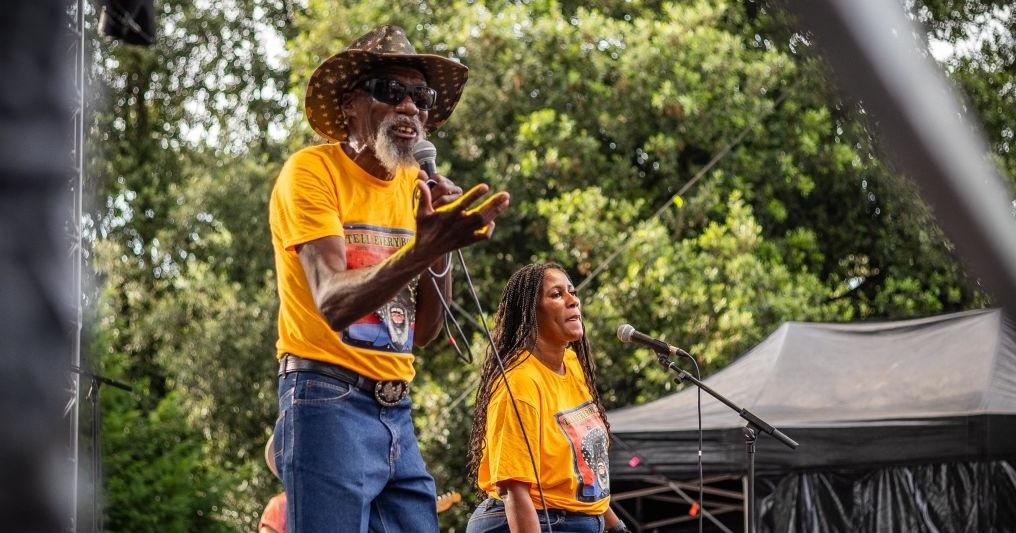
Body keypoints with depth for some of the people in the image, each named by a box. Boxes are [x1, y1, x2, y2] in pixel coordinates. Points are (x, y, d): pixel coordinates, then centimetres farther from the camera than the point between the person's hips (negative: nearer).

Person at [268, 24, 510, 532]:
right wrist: (425, 246, -34)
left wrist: (439, 247, -6)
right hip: (329, 402, -7)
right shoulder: (312, 170, -7)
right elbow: (333, 304, -21)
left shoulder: (415, 184, 12)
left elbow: (424, 330, 10)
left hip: (396, 410, 7)